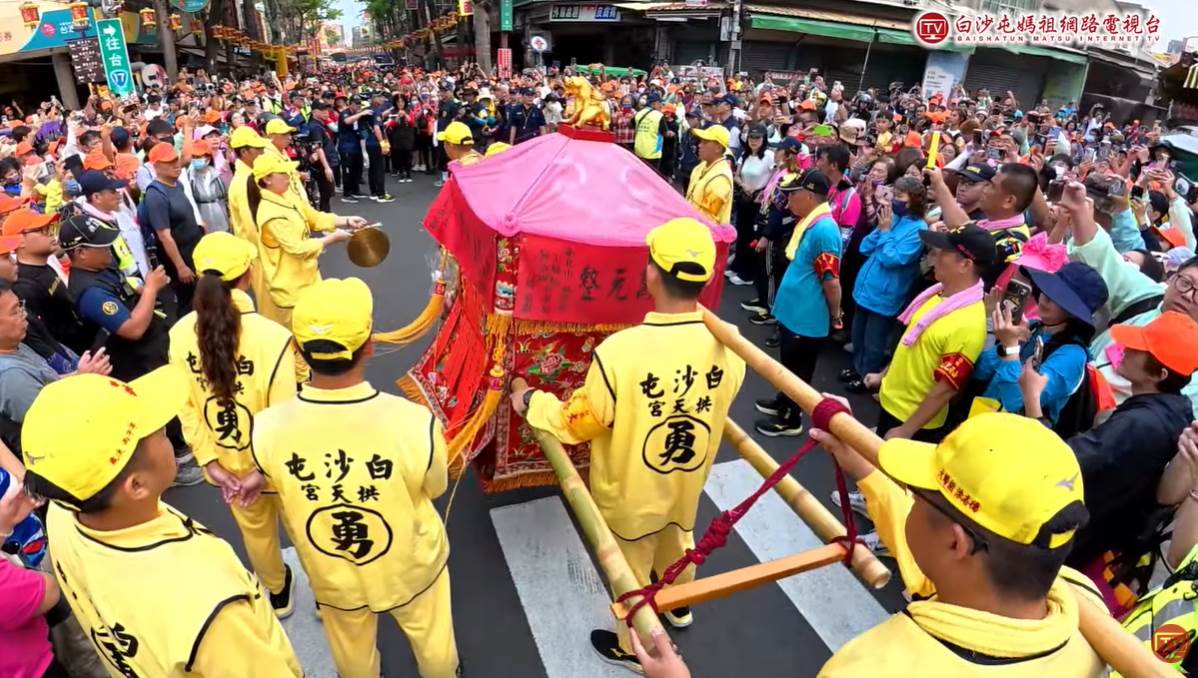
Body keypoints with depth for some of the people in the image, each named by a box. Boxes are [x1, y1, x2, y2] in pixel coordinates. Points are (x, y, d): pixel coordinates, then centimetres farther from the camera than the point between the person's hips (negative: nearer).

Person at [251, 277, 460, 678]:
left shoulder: (267, 430, -30)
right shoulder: (415, 422, -36)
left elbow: (280, 488, -7)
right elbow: (434, 487, -14)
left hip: (332, 577, 2)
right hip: (411, 568, -1)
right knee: (431, 639, 31)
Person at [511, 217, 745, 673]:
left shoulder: (620, 351, -37)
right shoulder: (728, 345, -22)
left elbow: (579, 423, -22)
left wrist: (531, 402, -4)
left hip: (632, 494, -4)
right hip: (688, 485, 5)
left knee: (631, 570, 22)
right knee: (678, 543, 34)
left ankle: (632, 648, 49)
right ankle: (679, 607, 63)